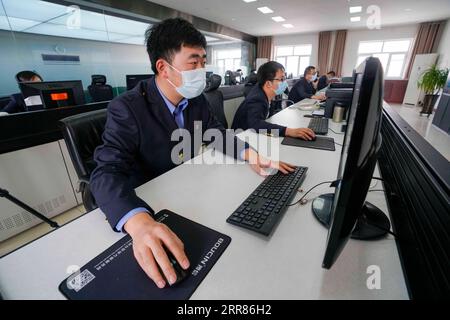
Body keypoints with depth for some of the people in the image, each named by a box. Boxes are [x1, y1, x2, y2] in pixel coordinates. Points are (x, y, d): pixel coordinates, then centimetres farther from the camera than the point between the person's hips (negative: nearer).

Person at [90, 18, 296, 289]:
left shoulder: (197, 99, -3)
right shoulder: (126, 109, -23)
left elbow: (216, 131, 7)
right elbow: (107, 173, -31)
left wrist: (248, 152, -14)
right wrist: (140, 222, -52)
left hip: (188, 190, 5)